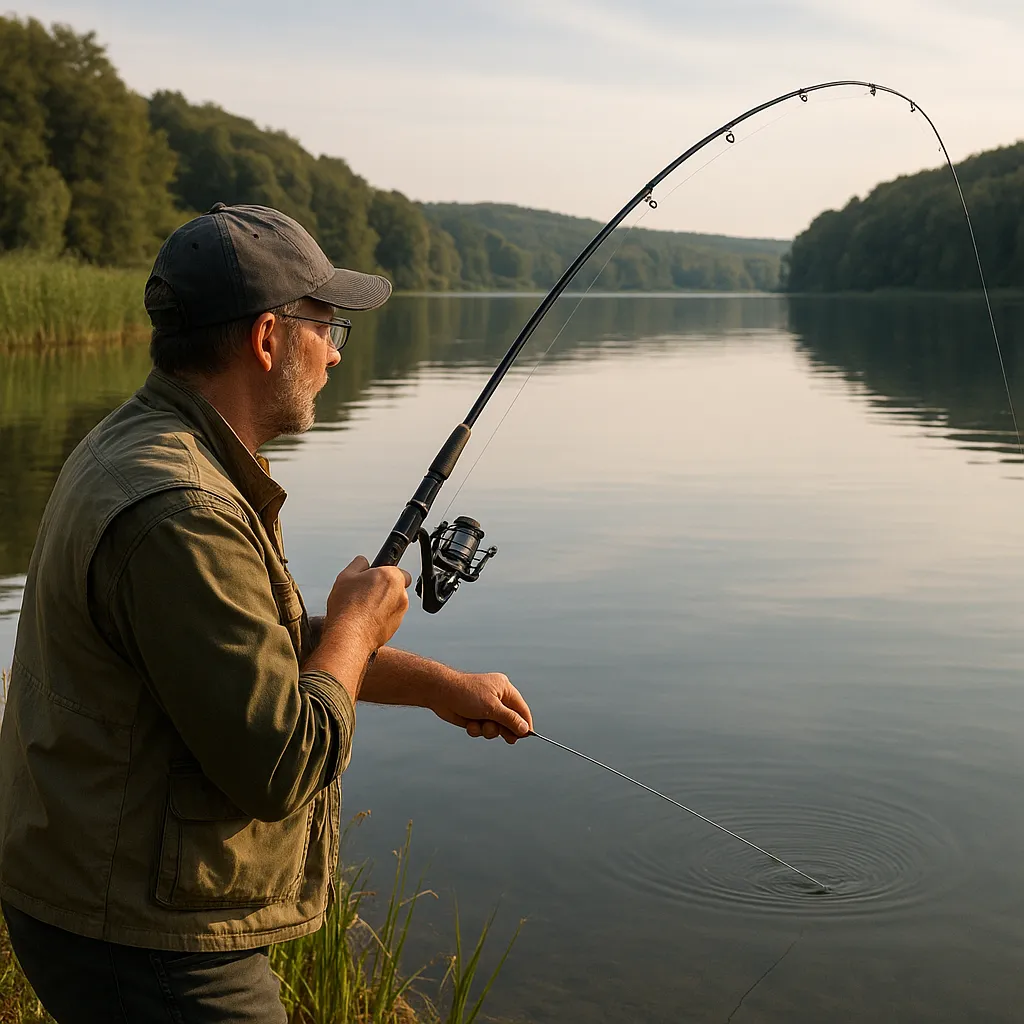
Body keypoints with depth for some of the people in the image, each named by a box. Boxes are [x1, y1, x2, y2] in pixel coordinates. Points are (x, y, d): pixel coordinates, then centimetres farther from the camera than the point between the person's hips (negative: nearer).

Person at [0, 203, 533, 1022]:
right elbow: (283, 766, -26)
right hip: (148, 947, -10)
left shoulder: (135, 448, 8)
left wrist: (440, 685, 19)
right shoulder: (180, 515, -27)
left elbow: (271, 649, 19)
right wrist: (356, 625, -10)